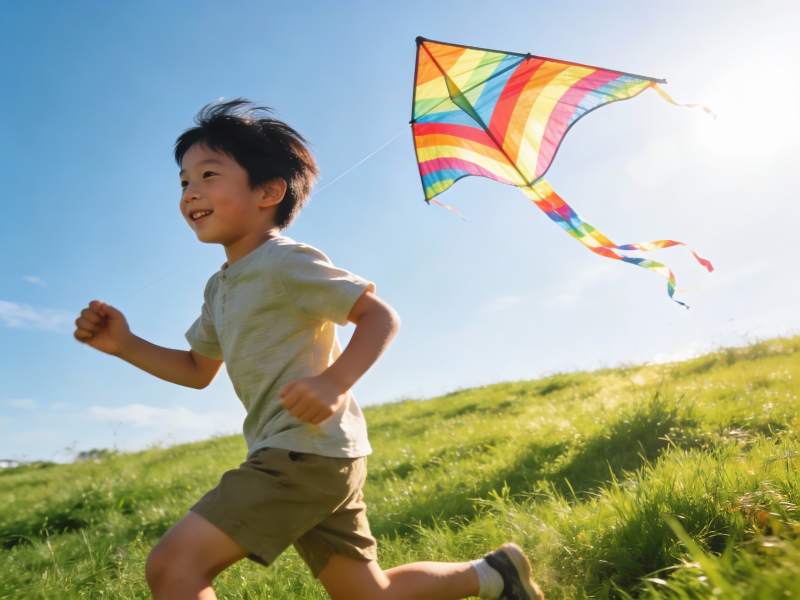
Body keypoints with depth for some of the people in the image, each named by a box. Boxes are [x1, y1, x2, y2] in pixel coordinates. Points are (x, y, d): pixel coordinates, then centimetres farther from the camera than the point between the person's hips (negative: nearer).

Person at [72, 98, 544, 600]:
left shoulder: (286, 262, -12)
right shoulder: (220, 287, 16)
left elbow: (382, 316, -15)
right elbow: (197, 370, 23)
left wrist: (334, 382, -31)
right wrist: (124, 344, 10)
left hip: (306, 451, -10)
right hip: (316, 459, 10)